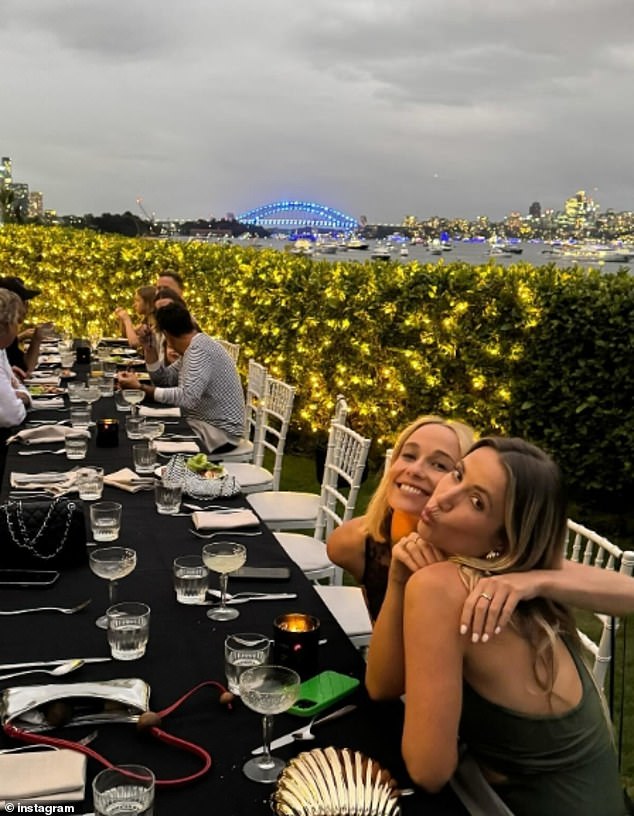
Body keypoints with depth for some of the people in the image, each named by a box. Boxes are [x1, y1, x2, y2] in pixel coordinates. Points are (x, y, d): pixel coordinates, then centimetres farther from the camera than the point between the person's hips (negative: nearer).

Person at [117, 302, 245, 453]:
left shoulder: (199, 349, -21)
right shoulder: (192, 347, 11)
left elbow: (187, 398, -32)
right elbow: (165, 380, 13)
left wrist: (140, 387, -28)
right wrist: (149, 348, 2)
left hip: (219, 430, -9)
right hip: (201, 422, 9)